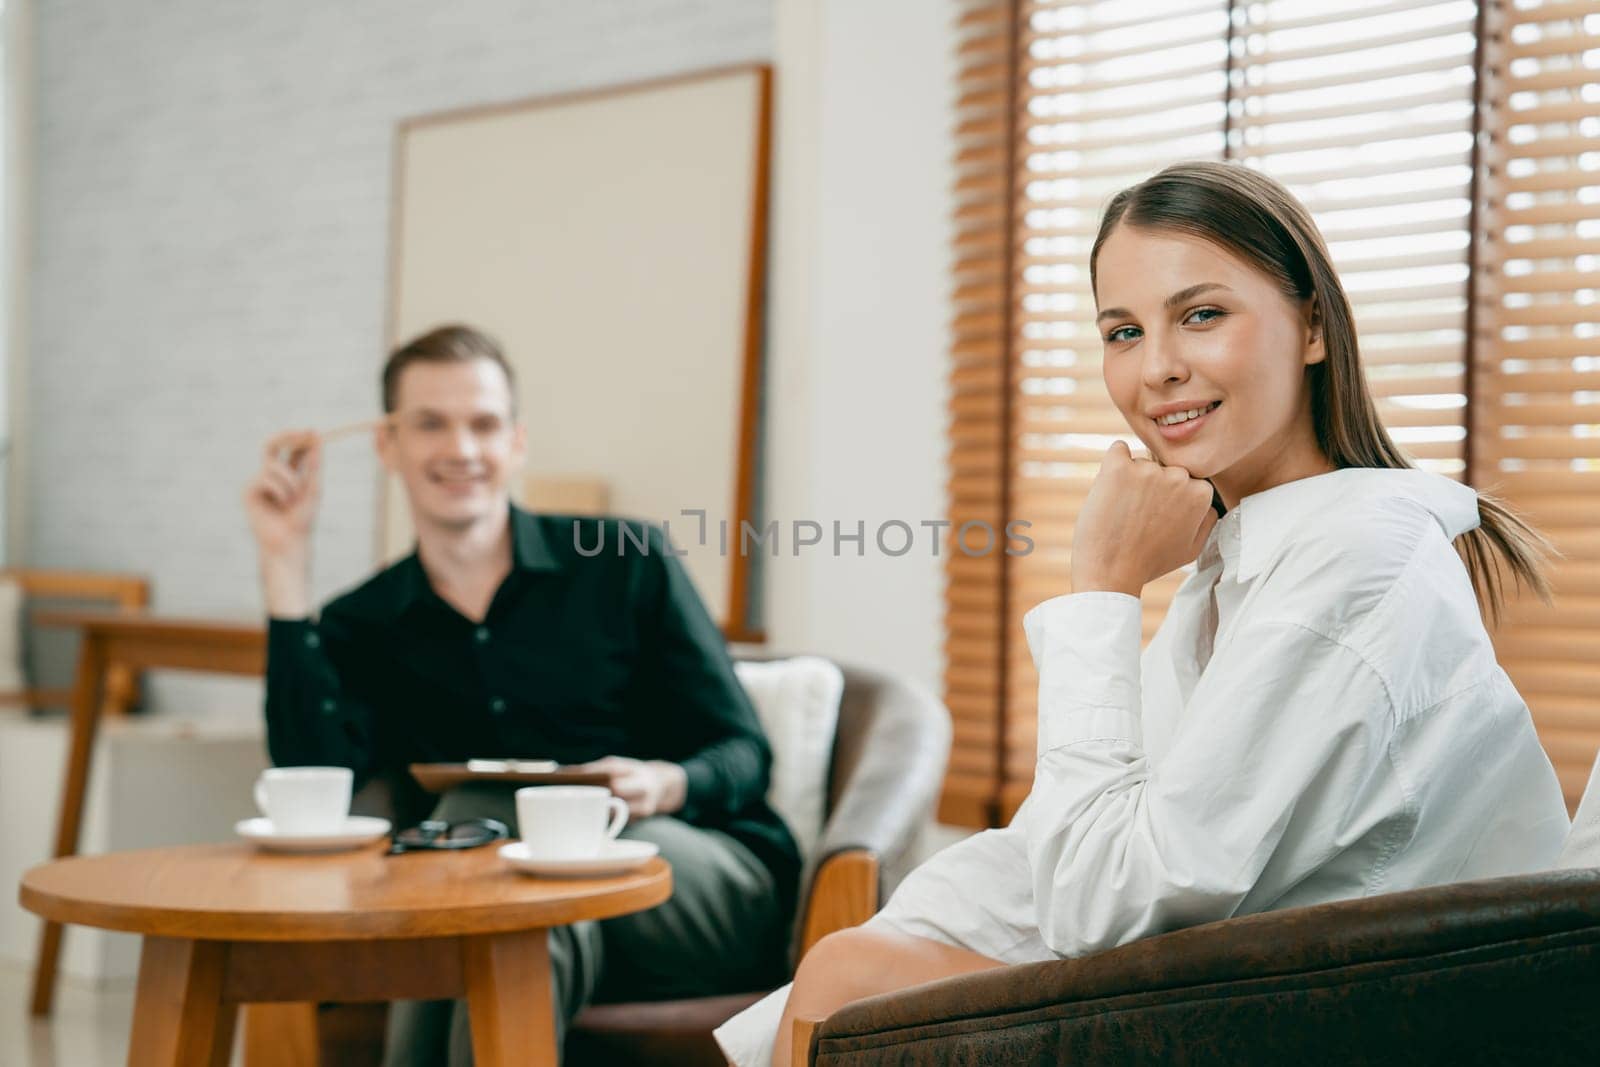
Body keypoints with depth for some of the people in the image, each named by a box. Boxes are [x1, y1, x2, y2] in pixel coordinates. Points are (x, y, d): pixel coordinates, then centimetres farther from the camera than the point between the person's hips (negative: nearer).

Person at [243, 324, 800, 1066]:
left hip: (726, 893, -1)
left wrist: (670, 786, -21)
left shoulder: (628, 565, 5)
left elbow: (745, 755, 3)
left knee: (478, 814, -30)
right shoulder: (362, 630, 10)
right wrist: (285, 562, -6)